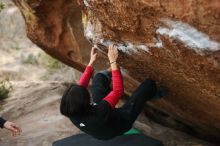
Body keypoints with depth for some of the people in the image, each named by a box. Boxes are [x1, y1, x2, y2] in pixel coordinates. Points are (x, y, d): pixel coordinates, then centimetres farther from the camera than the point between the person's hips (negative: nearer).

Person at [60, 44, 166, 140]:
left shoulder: (71, 112, -27)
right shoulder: (99, 112, -47)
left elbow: (80, 87, -11)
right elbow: (118, 90, -35)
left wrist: (91, 62, -6)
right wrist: (113, 62, -31)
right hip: (121, 123, -5)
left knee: (99, 76, 8)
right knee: (149, 84, -1)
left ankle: (110, 76, 45)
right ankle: (153, 95, 36)